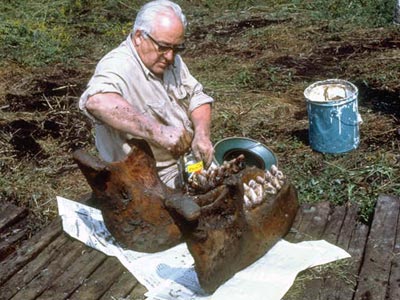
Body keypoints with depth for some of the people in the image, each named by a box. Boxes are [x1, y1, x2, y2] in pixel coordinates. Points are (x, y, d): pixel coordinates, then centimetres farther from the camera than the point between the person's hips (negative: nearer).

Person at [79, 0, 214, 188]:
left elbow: (196, 96, 7)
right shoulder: (118, 65, -24)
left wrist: (202, 135, -12)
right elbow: (96, 101, -44)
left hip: (187, 161, 8)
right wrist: (157, 131, -50)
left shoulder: (170, 58, 4)